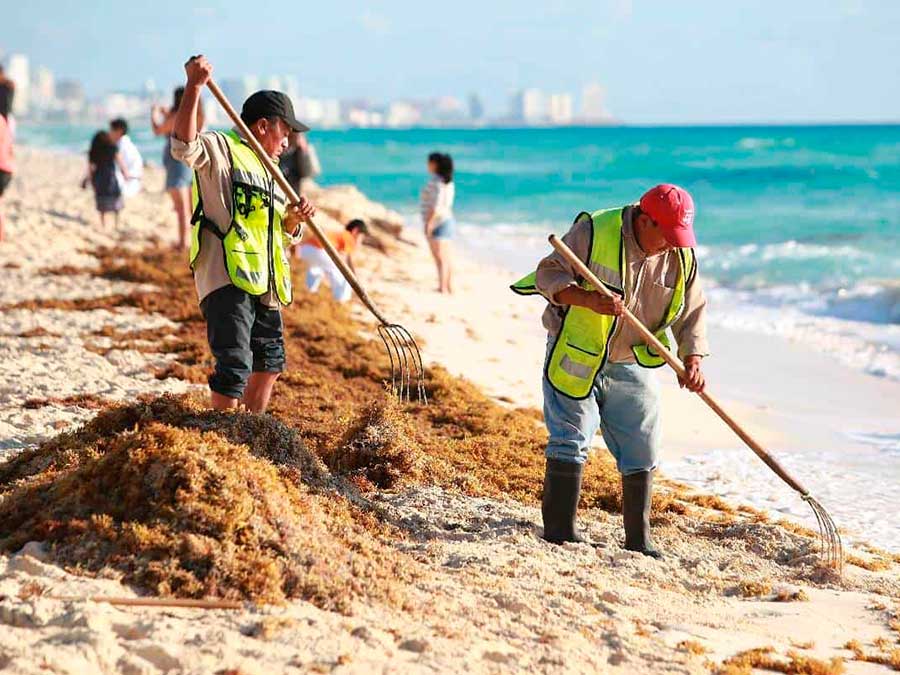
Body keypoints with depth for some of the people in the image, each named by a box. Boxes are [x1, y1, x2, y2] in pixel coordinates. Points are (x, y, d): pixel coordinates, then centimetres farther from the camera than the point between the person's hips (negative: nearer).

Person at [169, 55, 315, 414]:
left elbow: (284, 233, 29)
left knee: (270, 363, 21)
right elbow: (184, 143, -23)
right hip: (227, 278, -10)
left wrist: (294, 217, 6)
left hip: (264, 285, 10)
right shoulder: (220, 148, 0)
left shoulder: (268, 170, 27)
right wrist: (194, 86, -30)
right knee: (235, 366, -19)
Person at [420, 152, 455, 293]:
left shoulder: (436, 181, -15)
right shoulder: (448, 181, 13)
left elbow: (437, 204, -23)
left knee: (440, 258, -10)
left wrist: (429, 222, -22)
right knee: (446, 258, 12)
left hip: (437, 222, -9)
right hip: (448, 220, 9)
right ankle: (449, 287, 15)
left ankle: (442, 288, -13)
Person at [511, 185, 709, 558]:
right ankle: (560, 533, 1)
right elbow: (548, 274, -15)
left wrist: (692, 361, -11)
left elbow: (692, 312, 4)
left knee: (641, 452, 4)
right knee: (571, 441, -6)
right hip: (576, 357, -4)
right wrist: (588, 299, -32)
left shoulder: (681, 256, -3)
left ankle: (638, 541, 15)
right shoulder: (594, 231, -17)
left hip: (632, 365, 4)